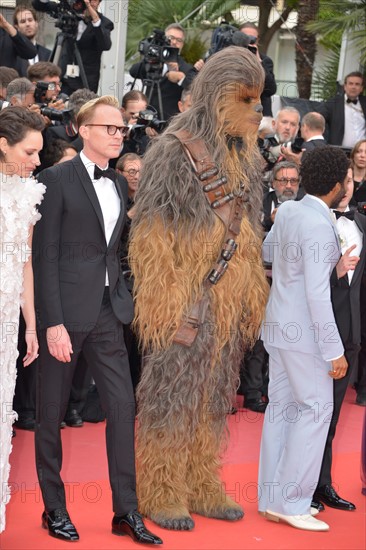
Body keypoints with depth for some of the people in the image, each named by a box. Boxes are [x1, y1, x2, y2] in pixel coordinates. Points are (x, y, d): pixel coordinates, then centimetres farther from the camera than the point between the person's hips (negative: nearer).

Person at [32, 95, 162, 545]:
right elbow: (44, 254, -12)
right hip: (66, 310, -6)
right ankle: (54, 509, 17)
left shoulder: (119, 184, 13)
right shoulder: (57, 179, -8)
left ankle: (126, 511, 9)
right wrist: (53, 322, -17)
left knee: (123, 406, 2)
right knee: (52, 411, 5)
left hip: (107, 312, 6)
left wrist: (123, 298, 6)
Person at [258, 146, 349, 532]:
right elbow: (317, 294, -23)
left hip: (280, 325, 9)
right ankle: (292, 503, -1)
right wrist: (334, 351, -19)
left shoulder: (287, 210, 3)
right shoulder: (319, 225, -21)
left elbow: (267, 252, 23)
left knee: (281, 406, 12)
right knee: (316, 408, -2)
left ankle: (272, 499, 17)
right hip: (303, 331, -9)